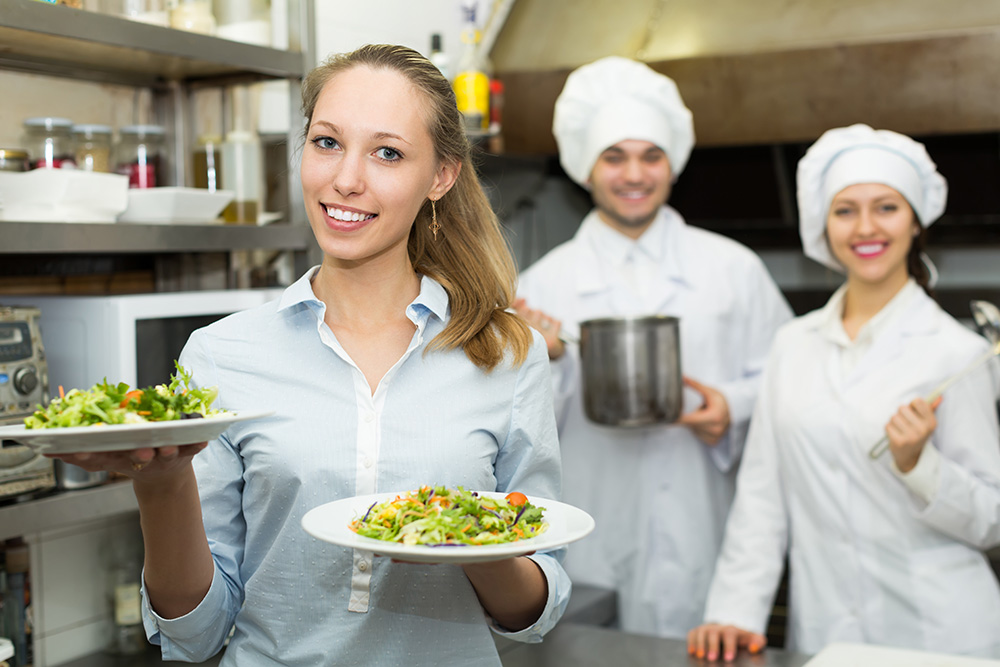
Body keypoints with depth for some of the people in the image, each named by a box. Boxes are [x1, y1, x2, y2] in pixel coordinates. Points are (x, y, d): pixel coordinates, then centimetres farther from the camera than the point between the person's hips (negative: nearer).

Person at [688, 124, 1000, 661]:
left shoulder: (955, 352, -5)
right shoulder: (793, 345, 5)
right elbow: (761, 493, 5)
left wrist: (918, 464, -19)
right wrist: (735, 612, -4)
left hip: (937, 637, -3)